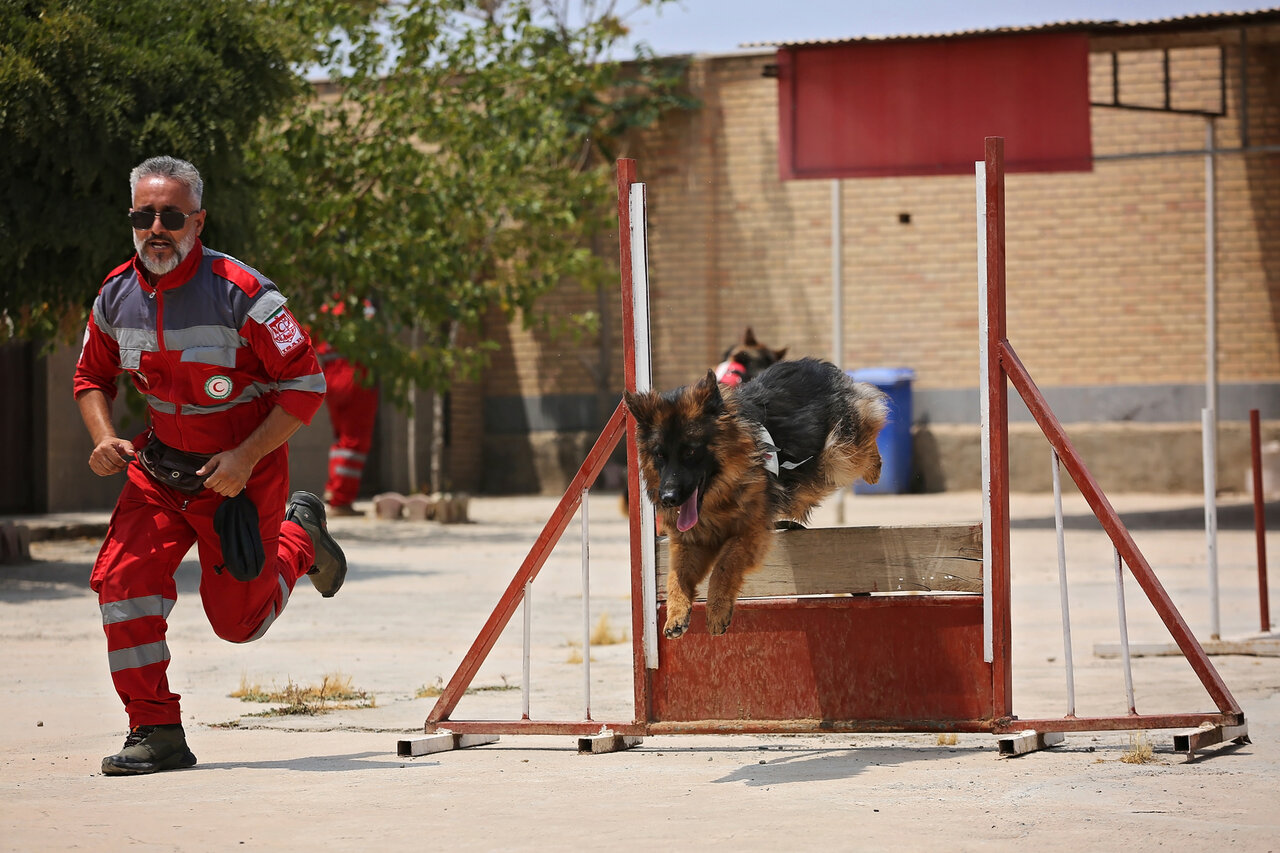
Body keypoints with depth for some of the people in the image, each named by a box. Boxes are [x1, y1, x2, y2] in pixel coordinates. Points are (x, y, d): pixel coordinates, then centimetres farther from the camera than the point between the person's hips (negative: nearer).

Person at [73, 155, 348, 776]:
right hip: (159, 466, 4)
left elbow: (306, 384, -18)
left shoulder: (240, 294, -22)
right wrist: (105, 439, -7)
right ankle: (155, 732, -6)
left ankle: (299, 539, 35)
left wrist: (244, 458, -24)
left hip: (245, 470, -4)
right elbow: (92, 378, 13)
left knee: (237, 620, 4)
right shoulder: (116, 296, -5)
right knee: (122, 579, -16)